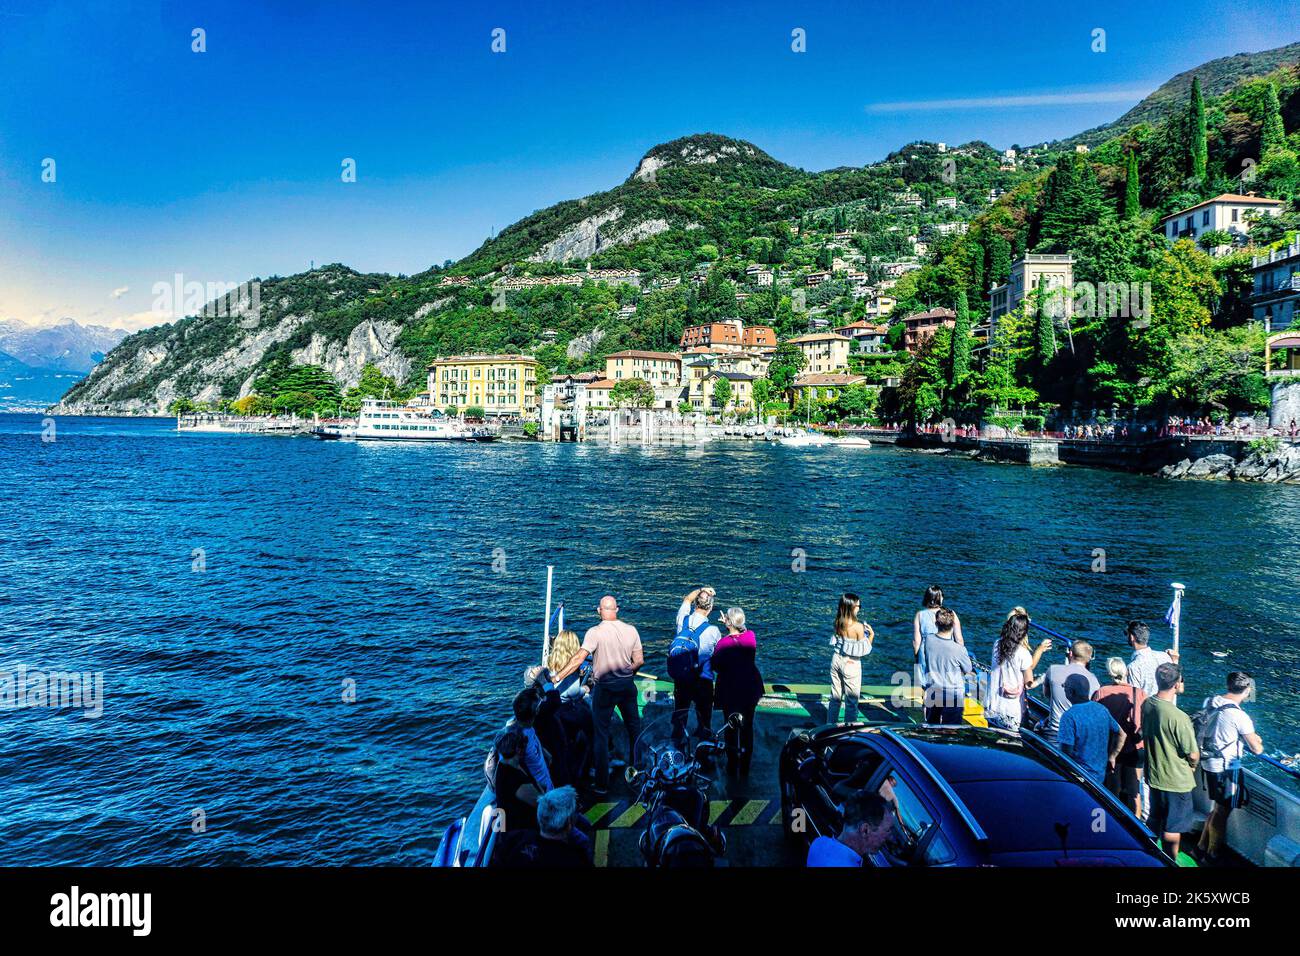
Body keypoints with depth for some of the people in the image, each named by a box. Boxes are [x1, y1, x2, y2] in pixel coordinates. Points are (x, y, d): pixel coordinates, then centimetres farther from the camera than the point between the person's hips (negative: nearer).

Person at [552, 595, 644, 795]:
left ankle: (602, 784, 8)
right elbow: (639, 661, 2)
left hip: (604, 688, -4)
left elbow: (579, 658, -23)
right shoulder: (631, 630, -2)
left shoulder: (595, 632, -15)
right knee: (634, 727, 20)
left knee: (602, 735, 5)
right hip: (627, 685, 4)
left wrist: (557, 677, -20)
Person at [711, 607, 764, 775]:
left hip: (729, 692, -4)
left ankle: (732, 766, 23)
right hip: (750, 689, 4)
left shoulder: (723, 643, -24)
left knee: (731, 728, 13)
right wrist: (730, 625, 18)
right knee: (747, 727, 18)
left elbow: (716, 667, -11)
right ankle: (745, 766, 29)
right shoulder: (751, 637, -12)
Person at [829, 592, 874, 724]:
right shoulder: (858, 626, -21)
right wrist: (871, 634, -3)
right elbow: (863, 651, -13)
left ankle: (832, 724, 27)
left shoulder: (837, 623, -4)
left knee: (835, 696, 18)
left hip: (836, 660, 6)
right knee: (852, 700, 9)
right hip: (851, 664, -6)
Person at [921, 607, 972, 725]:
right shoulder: (958, 649, -24)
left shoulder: (929, 640, -13)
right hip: (953, 696, -4)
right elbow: (968, 670, -5)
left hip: (932, 694, 4)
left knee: (931, 724, 22)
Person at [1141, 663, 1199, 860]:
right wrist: (1192, 766, 2)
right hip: (1176, 781, -7)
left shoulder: (1147, 705, -8)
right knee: (1172, 829, 12)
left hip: (1153, 775, 7)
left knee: (1154, 820, 25)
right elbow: (1193, 755, -20)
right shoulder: (1179, 718, -30)